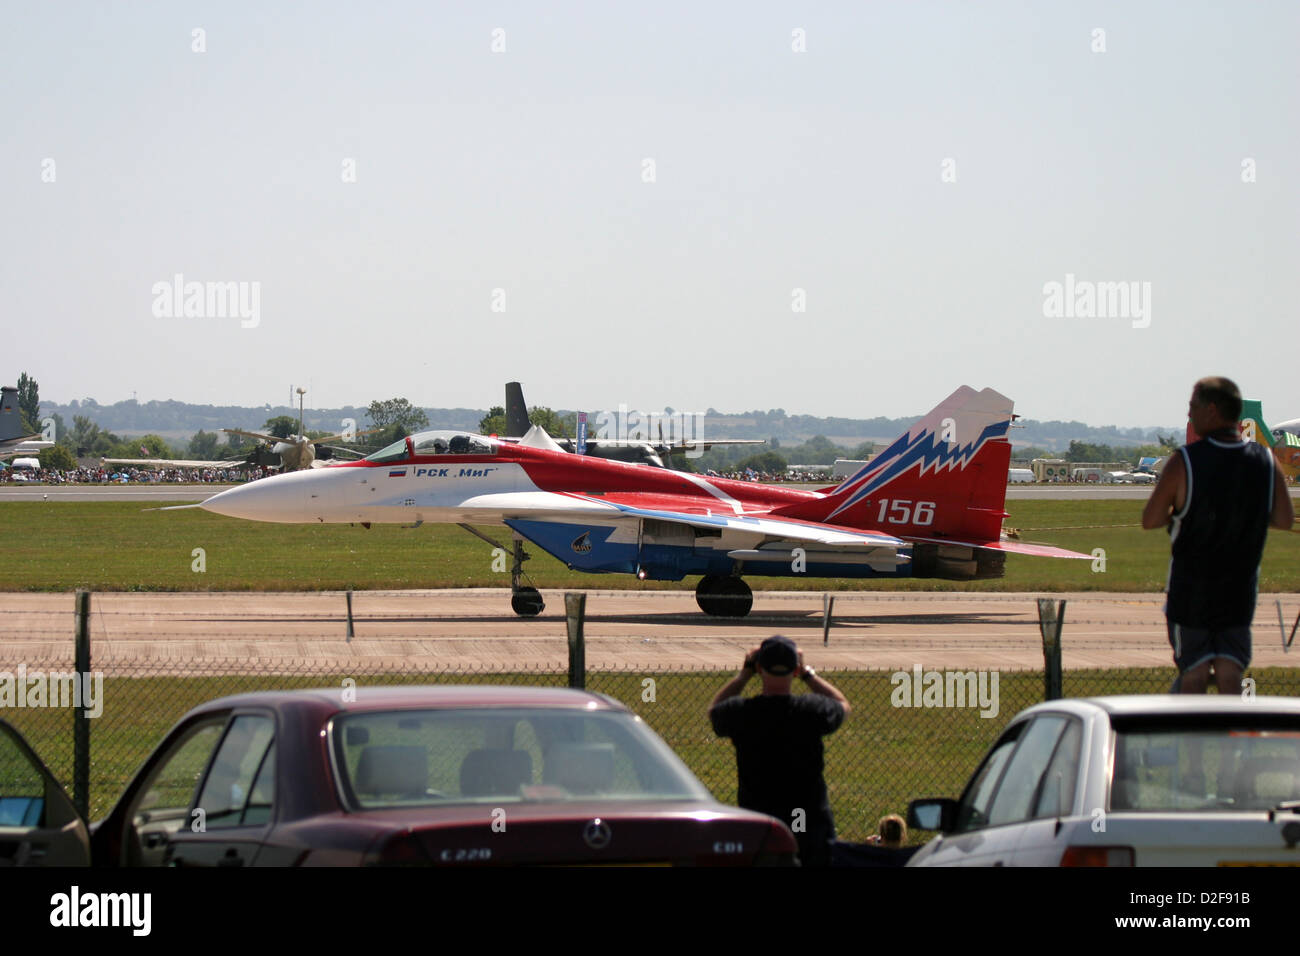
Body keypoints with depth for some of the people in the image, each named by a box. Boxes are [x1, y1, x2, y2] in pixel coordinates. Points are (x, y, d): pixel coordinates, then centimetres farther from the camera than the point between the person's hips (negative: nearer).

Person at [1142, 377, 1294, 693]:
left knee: (1193, 676, 7)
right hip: (1241, 589, 3)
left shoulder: (1184, 461, -15)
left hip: (1189, 588, -3)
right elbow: (1284, 519, 6)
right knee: (1230, 676, 8)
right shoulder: (1266, 462, -4)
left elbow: (1150, 520, -10)